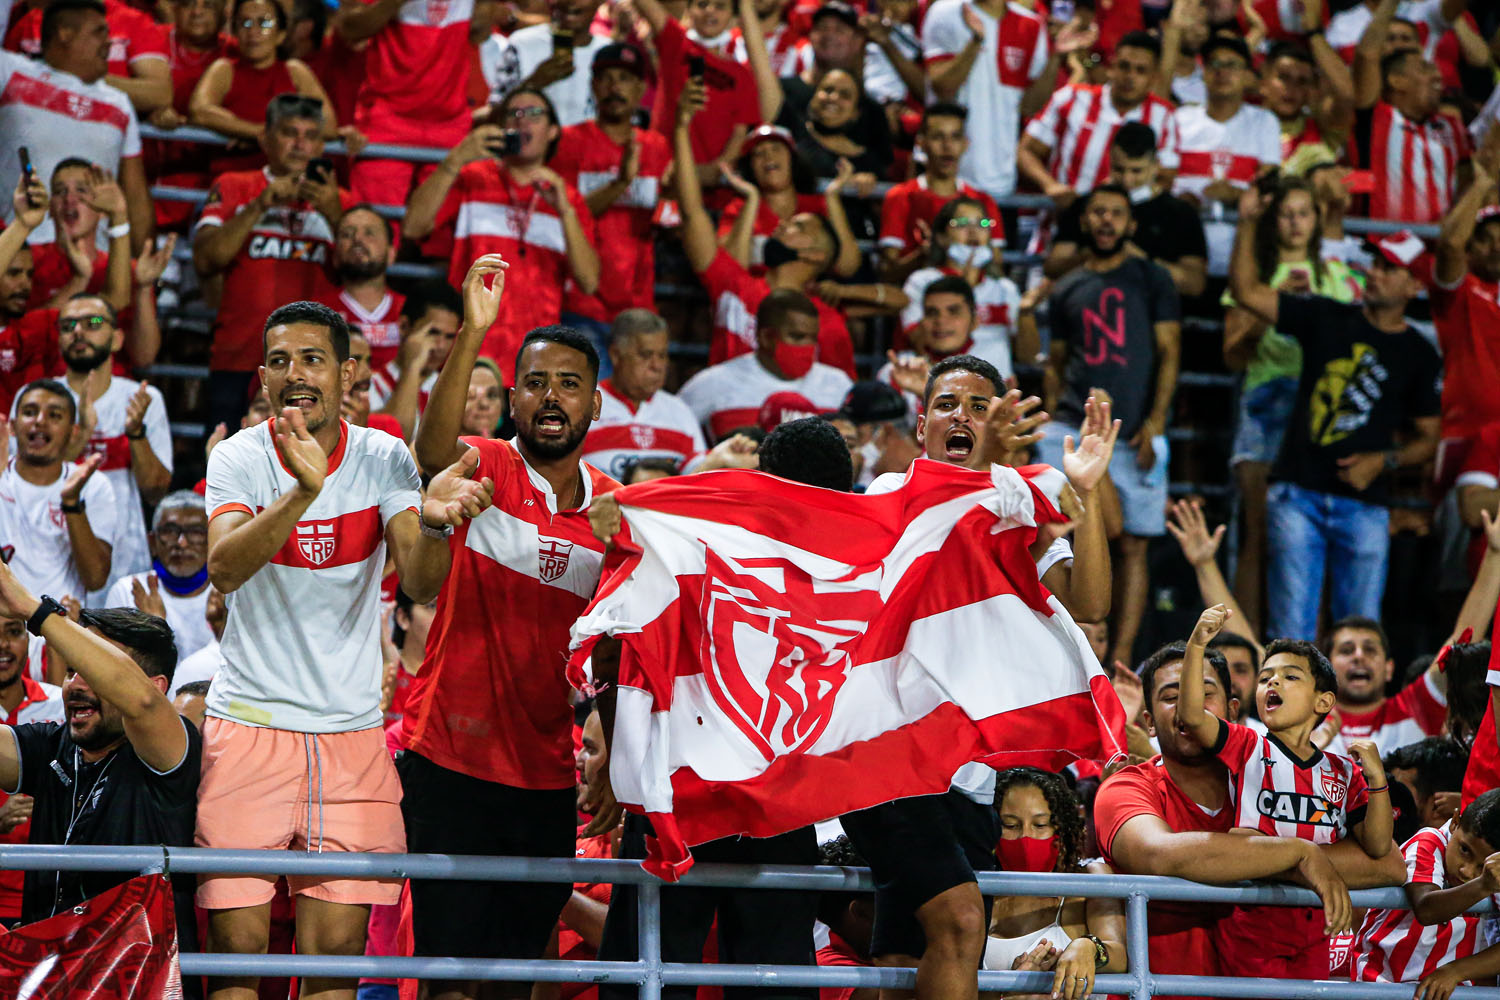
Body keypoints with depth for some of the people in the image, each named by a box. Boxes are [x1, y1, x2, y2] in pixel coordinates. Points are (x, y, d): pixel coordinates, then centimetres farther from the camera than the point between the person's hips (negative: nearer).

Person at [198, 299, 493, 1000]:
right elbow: (223, 569, -22)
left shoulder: (383, 459, 1)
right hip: (247, 724, -1)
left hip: (350, 729, 1)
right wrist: (303, 491, -37)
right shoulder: (239, 457, -3)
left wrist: (433, 521, -34)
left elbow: (421, 584, -11)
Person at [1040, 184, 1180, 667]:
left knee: (1132, 545, -2)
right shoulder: (1067, 290, 16)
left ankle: (1121, 657, 0)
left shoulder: (1151, 279, 7)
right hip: (1073, 430, 2)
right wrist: (1049, 417, 7)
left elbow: (1169, 355, 2)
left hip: (1133, 435, -2)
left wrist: (1153, 423, -8)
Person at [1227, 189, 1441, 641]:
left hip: (1363, 505, 0)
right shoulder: (1327, 319, 7)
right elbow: (1247, 291, 4)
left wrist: (1383, 461, -7)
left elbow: (1429, 437, 10)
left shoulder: (1418, 355, 6)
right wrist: (1248, 224, -5)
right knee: (1291, 628, -4)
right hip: (1298, 494, 0)